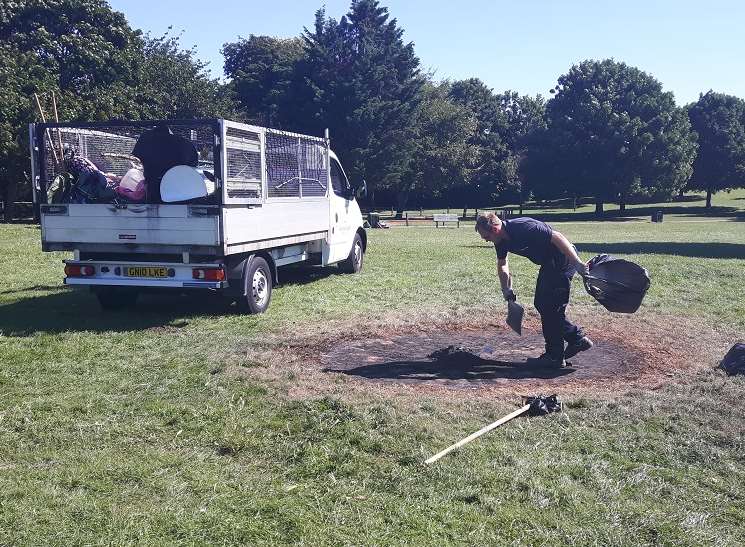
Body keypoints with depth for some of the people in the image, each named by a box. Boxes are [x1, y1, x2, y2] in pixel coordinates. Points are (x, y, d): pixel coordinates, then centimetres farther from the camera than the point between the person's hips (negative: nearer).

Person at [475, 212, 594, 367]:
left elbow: (557, 236, -29)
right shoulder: (501, 240, 1)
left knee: (551, 307, -7)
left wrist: (578, 263, -30)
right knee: (540, 303, 13)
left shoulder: (523, 228, -28)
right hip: (549, 264, 10)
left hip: (564, 260, -10)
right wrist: (506, 289, 10)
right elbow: (502, 264, 18)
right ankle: (578, 338, 20)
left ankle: (554, 357, 3)